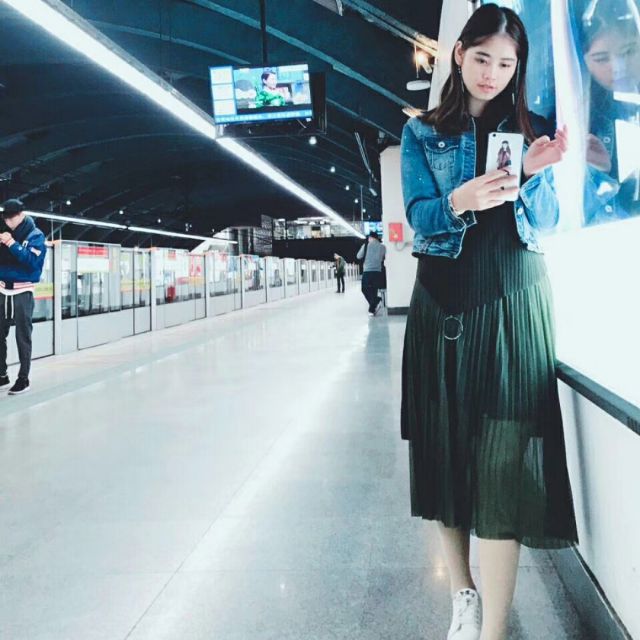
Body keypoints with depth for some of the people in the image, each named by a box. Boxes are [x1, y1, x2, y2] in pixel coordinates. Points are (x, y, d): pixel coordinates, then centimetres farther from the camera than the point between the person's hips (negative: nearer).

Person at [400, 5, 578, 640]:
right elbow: (419, 217, -3)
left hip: (513, 301, 0)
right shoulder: (422, 133, 10)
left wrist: (534, 174, -15)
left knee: (504, 458, -9)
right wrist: (459, 201, -24)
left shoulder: (529, 129, 12)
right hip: (443, 301, 1)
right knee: (445, 447, 2)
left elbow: (546, 221, 4)